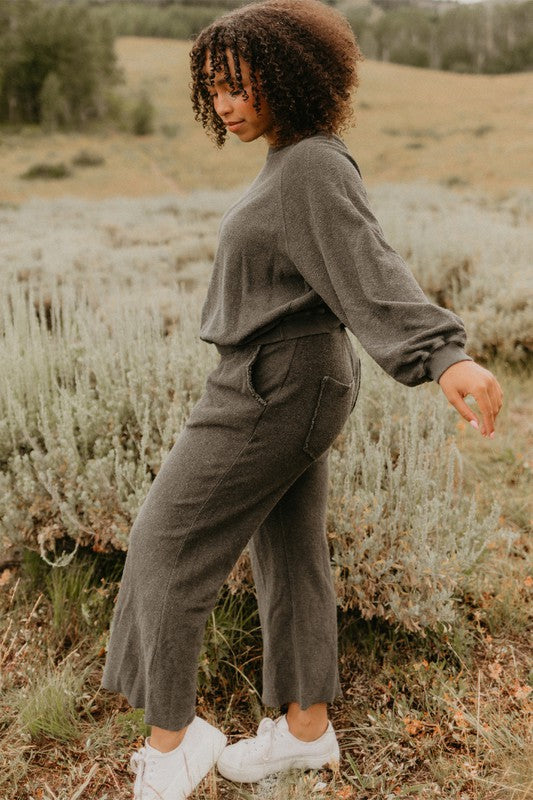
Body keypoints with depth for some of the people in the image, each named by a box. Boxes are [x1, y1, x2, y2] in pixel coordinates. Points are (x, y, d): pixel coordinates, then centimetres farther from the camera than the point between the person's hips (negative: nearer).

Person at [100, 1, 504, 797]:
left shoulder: (314, 169, -19)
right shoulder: (294, 163, 11)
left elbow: (374, 274, -31)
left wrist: (449, 357, -45)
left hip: (272, 391, -10)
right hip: (291, 380, 10)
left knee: (169, 545, 2)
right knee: (289, 553, 15)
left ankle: (170, 736, 15)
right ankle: (306, 728, 28)